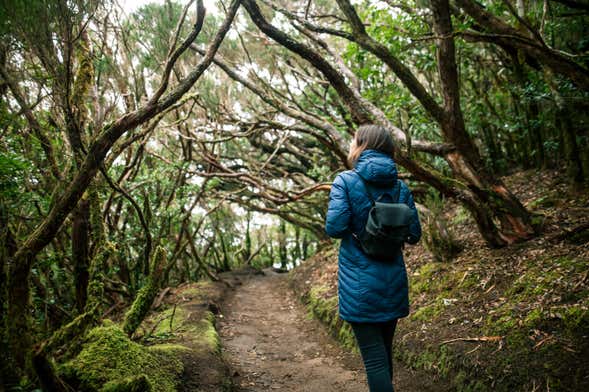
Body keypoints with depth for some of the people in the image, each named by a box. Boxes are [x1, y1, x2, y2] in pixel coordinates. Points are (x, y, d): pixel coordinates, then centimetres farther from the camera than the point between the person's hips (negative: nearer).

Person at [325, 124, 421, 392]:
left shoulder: (345, 181, -9)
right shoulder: (400, 186, 3)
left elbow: (334, 228, -17)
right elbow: (414, 235, 4)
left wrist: (355, 228, 4)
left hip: (360, 282, -5)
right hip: (393, 279, 5)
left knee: (374, 357, 1)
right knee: (385, 349, 21)